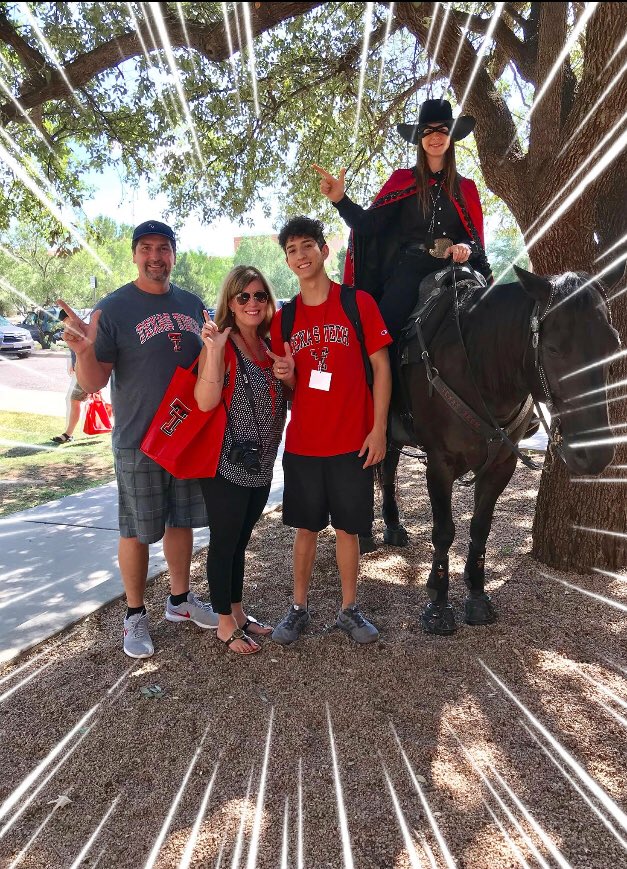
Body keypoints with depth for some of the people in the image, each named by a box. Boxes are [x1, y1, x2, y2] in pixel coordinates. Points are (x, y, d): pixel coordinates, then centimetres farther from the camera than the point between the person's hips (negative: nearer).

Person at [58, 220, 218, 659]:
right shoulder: (113, 308, -9)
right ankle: (136, 615, 24)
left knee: (182, 521, 16)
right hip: (139, 442, -4)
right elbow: (94, 382, -12)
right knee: (138, 531, 6)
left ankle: (180, 599, 35)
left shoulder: (193, 304, 6)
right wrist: (84, 351, -32)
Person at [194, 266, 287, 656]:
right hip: (227, 466, -6)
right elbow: (205, 401, -23)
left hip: (262, 465, 7)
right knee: (224, 543, 6)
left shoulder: (270, 345, 8)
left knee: (241, 540, 19)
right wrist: (213, 350, -32)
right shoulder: (220, 344, -12)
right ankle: (225, 623, 22)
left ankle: (238, 611, 34)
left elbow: (282, 399, 17)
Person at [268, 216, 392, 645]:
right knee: (306, 527, 11)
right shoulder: (283, 318, 6)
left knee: (348, 527, 8)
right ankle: (299, 608, 26)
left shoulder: (359, 303, -3)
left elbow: (381, 368, -3)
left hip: (352, 441, -2)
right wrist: (286, 376, -12)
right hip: (302, 443, 2)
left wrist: (379, 429, -9)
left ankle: (350, 609, 25)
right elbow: (290, 386, 13)